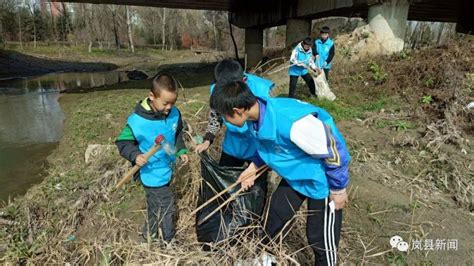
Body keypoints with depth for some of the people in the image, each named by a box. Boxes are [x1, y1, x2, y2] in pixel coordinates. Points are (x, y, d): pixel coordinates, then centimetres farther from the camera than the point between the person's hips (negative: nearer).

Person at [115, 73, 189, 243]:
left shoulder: (174, 114, -8)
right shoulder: (137, 120, -25)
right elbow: (123, 142, -12)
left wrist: (181, 151, 0)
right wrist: (135, 155, -27)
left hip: (166, 169, 7)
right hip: (152, 174, -6)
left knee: (155, 207, 26)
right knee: (167, 208, 2)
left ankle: (149, 235, 51)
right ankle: (168, 241, 28)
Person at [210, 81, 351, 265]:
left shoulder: (293, 122, -40)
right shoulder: (258, 115, -14)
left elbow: (333, 151, -27)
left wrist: (338, 189, -15)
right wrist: (254, 167, 3)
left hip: (322, 180, -7)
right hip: (295, 174, 8)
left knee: (320, 237, 9)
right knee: (274, 221, 20)